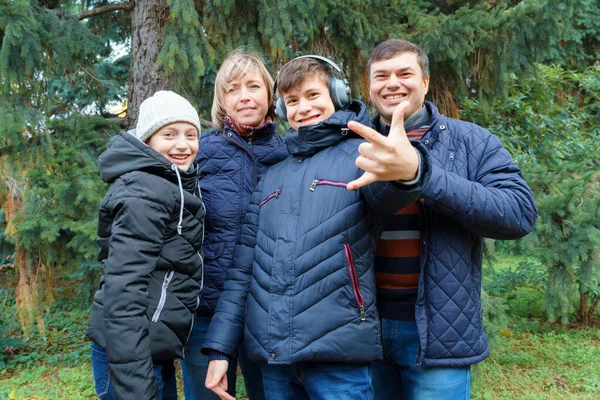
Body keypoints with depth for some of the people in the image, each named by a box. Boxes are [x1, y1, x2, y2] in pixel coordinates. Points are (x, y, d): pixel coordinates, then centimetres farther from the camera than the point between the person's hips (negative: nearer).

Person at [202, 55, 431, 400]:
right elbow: (244, 267, 14)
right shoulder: (272, 178, 14)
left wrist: (408, 169, -49)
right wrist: (220, 347, 10)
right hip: (270, 351, 5)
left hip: (338, 351, -4)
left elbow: (389, 192, -25)